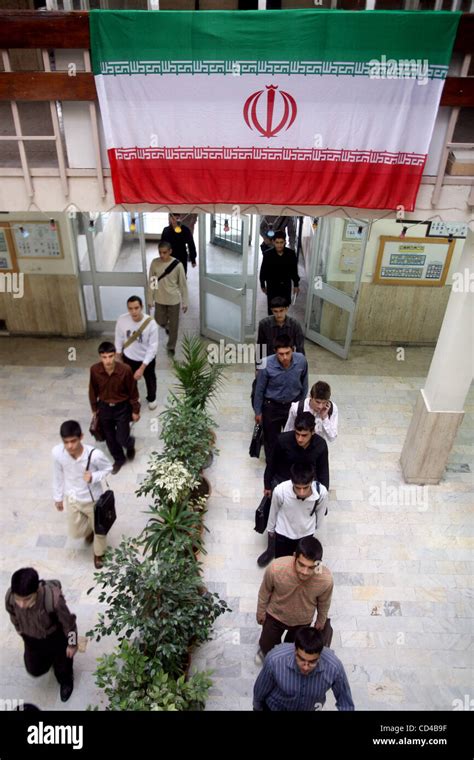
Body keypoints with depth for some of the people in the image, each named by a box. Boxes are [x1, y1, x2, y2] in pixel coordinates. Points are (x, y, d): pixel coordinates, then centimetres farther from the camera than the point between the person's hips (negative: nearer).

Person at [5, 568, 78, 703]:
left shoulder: (53, 598, -45)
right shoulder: (9, 597, -33)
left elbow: (68, 622, -24)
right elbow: (14, 617, -6)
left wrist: (72, 644, -10)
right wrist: (21, 632, 12)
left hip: (56, 637, -3)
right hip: (31, 638, 3)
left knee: (62, 666, 20)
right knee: (34, 670, 25)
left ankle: (66, 682, 55)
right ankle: (48, 657, 58)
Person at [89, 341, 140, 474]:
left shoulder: (125, 370, -26)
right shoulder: (94, 370, -19)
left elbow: (133, 391, -12)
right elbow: (93, 390, -1)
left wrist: (135, 410, -4)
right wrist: (94, 408, 9)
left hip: (122, 408, -2)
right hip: (104, 407, 3)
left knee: (121, 439, 4)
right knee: (110, 438, 16)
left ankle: (130, 443, 41)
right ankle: (119, 459, 43)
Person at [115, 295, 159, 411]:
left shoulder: (151, 323, -31)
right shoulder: (122, 320, -24)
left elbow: (153, 347, -26)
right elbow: (119, 338, -4)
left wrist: (142, 368, -28)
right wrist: (119, 354, 9)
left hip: (147, 359, -1)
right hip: (129, 357, 2)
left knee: (150, 380, 26)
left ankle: (151, 398, 57)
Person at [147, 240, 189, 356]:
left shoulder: (177, 265, -16)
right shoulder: (154, 263, -9)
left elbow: (183, 284, -8)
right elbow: (151, 283, 0)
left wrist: (185, 302, -6)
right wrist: (150, 300, 2)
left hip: (174, 300, -2)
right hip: (160, 299, 2)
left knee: (173, 325, 9)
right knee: (160, 322, 14)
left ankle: (171, 346, 29)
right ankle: (167, 326, 50)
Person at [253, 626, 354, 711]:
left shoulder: (334, 667, -33)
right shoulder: (274, 660, -35)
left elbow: (346, 705, -13)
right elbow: (260, 690, -13)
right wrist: (257, 708, 3)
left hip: (309, 708, 1)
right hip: (275, 707, -1)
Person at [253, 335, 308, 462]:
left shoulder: (301, 360, -21)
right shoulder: (267, 364, -28)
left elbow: (304, 383, -2)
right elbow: (259, 390, -13)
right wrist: (258, 411, -3)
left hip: (293, 405, 2)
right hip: (271, 407, -2)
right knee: (271, 438, 16)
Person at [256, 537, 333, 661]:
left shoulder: (326, 579, -37)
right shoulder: (275, 568, -40)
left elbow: (324, 603, -12)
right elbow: (265, 592, -16)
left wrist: (321, 621, 6)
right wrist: (261, 612, 0)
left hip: (302, 621, 1)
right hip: (275, 615, -1)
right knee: (267, 647, 23)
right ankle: (265, 651, 59)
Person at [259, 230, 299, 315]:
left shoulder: (291, 253, -11)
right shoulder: (268, 254, -15)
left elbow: (294, 270, 0)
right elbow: (263, 271, -4)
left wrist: (296, 285, 5)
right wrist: (262, 285, 3)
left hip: (286, 285, 2)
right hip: (272, 285, -2)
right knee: (272, 307, 4)